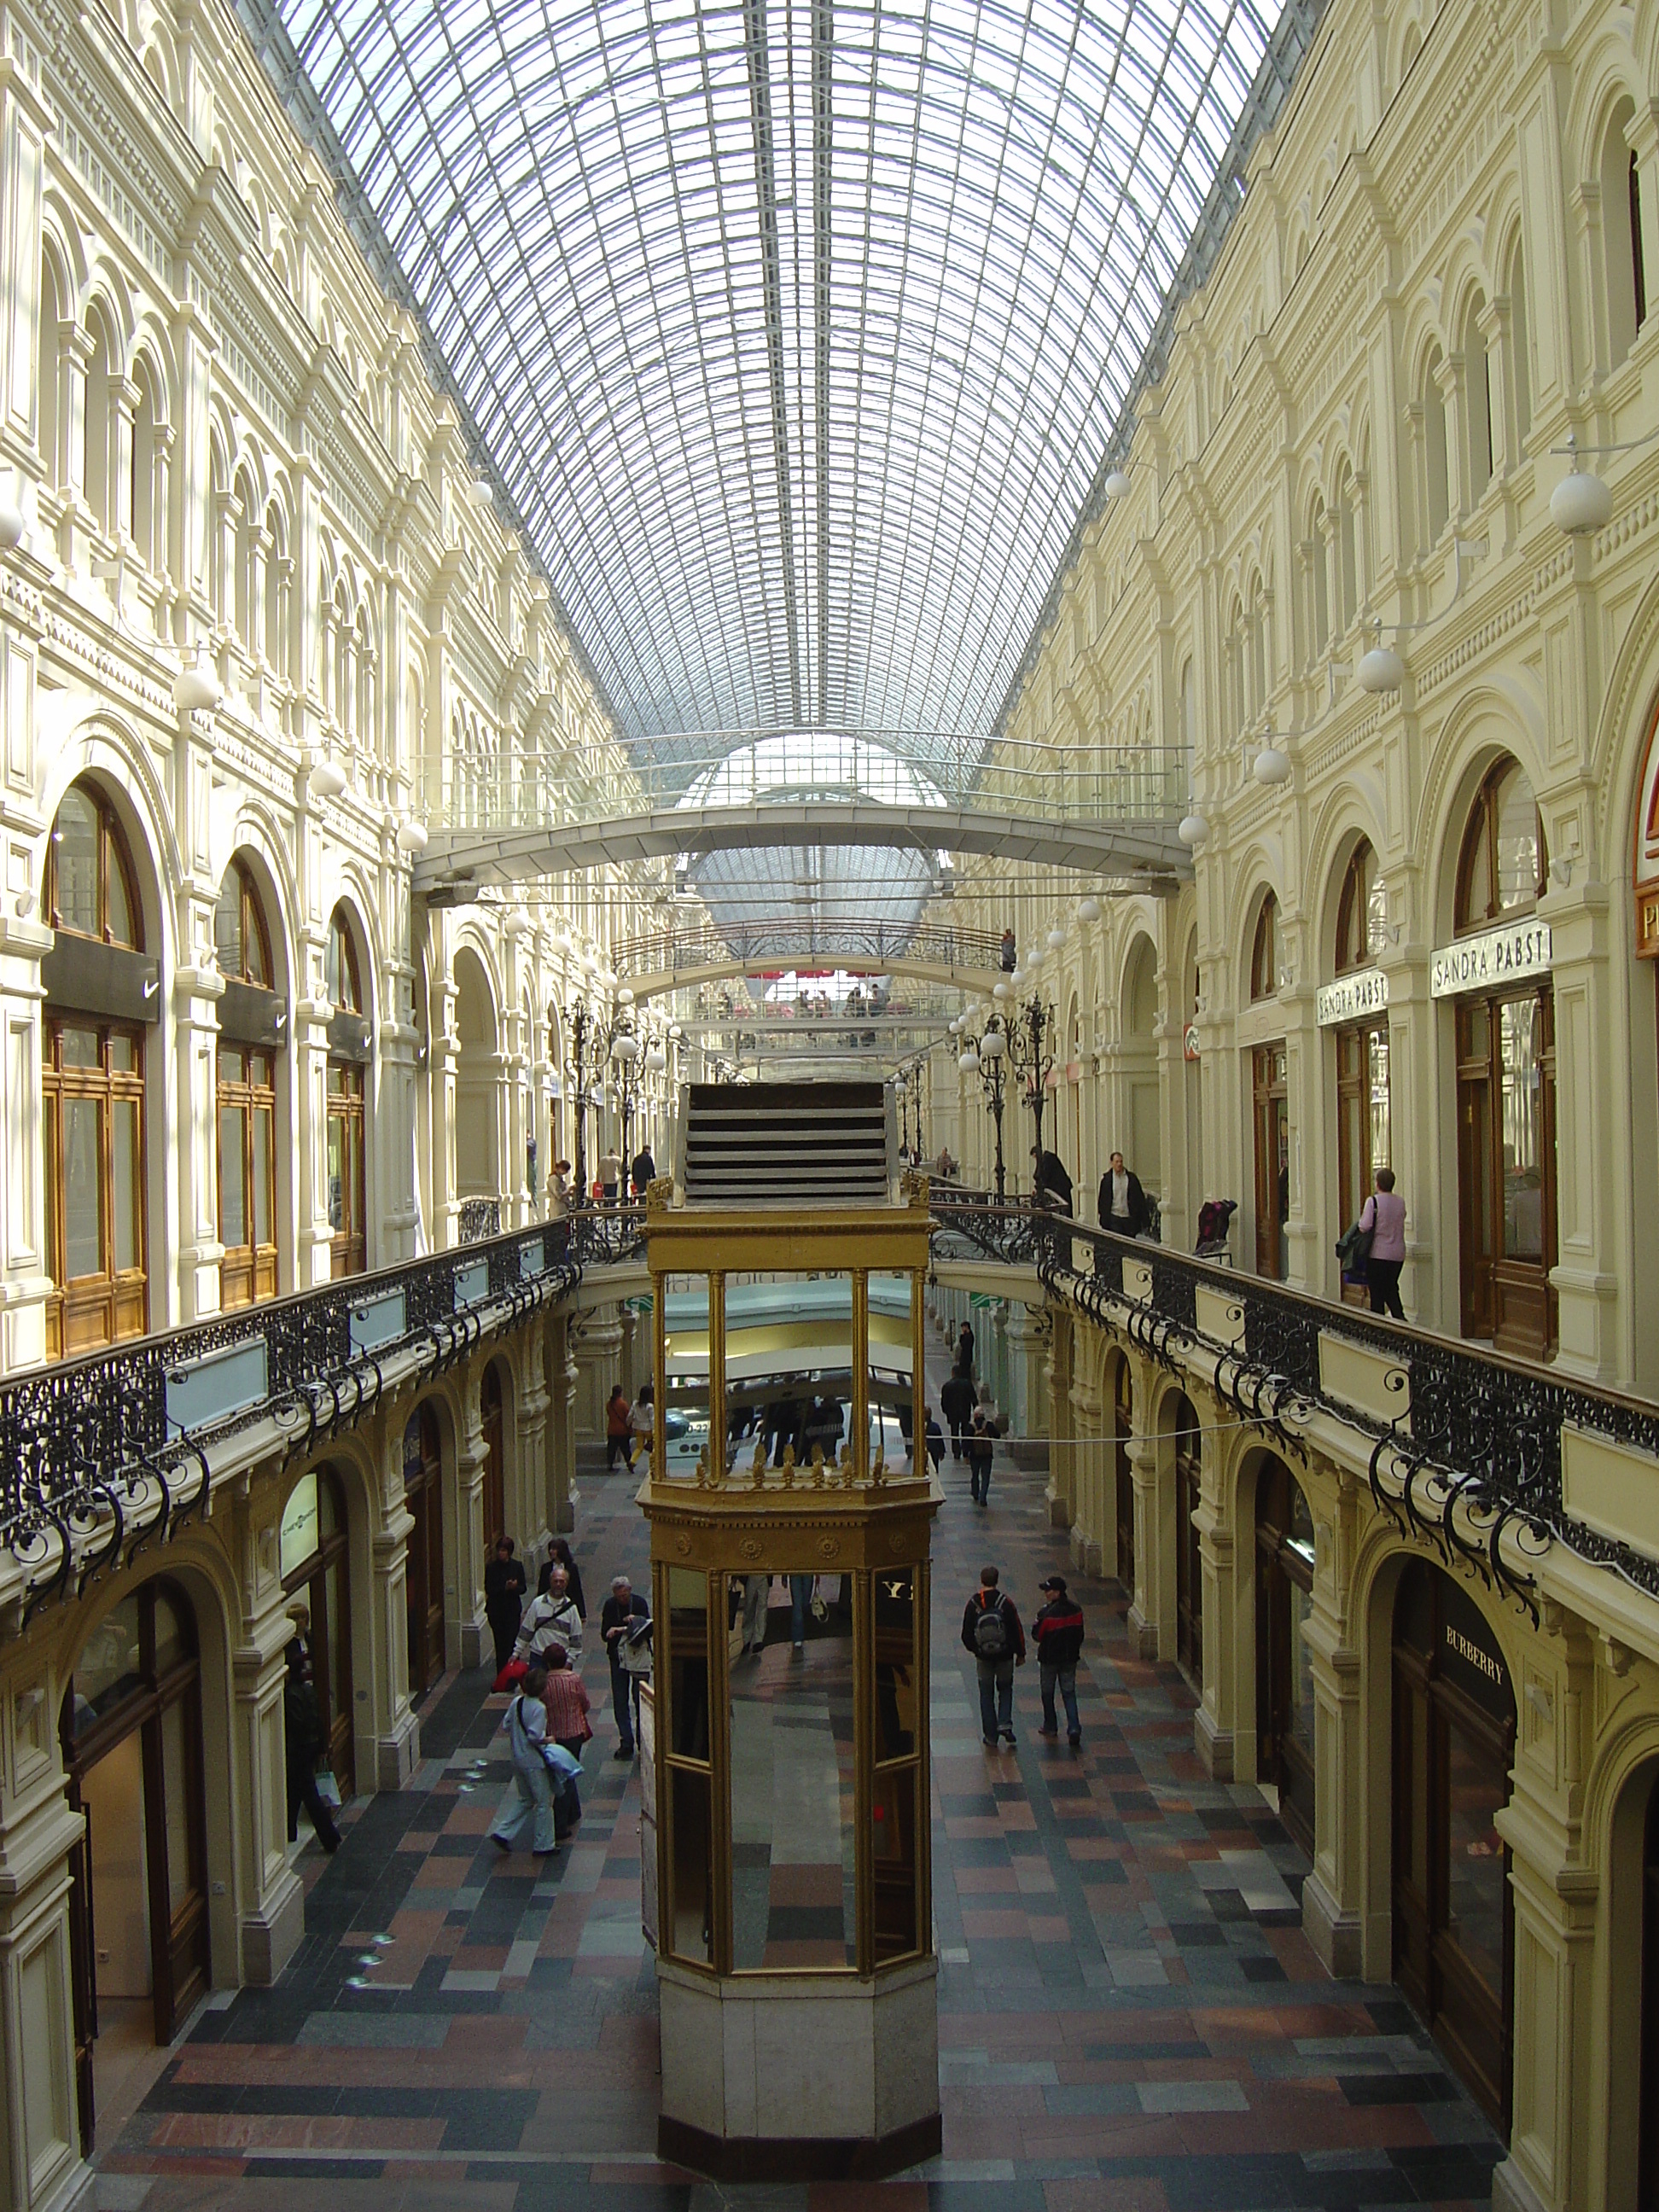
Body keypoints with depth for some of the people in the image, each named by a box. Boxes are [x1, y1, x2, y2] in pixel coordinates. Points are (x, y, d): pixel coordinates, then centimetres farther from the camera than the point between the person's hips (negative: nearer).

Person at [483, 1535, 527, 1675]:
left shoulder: (517, 1566, 0)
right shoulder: (491, 1567, -3)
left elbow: (523, 1588, 1)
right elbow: (488, 1590, -7)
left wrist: (514, 1587, -20)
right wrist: (506, 1588, -21)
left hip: (513, 1609, 0)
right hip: (496, 1610, 0)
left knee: (511, 1642, -8)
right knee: (500, 1643, 5)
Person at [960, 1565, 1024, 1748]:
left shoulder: (973, 1604, -7)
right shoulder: (1005, 1602, -10)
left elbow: (966, 1632, 0)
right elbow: (1017, 1630, -7)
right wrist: (1020, 1654, 5)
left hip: (983, 1657, 0)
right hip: (1005, 1655, 0)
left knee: (986, 1695, 11)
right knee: (1005, 1688, 20)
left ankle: (991, 1736, 11)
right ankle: (1005, 1723, 1)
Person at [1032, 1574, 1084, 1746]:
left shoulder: (1047, 1613, -23)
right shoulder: (1076, 1609, -5)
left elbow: (1037, 1635, -15)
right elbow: (1080, 1634, 6)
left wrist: (1035, 1624, 4)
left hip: (1049, 1658, -4)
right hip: (1070, 1658, 4)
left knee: (1048, 1693, 14)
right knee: (1069, 1693, 10)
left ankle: (1050, 1727, 25)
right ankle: (1074, 1728, -2)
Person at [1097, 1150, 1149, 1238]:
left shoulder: (1132, 1177, 4)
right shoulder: (1106, 1179, 2)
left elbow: (1140, 1198, 6)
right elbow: (1102, 1200, 5)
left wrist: (1144, 1218, 2)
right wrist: (1103, 1218, 0)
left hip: (1130, 1218, 1)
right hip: (1114, 1218, -1)